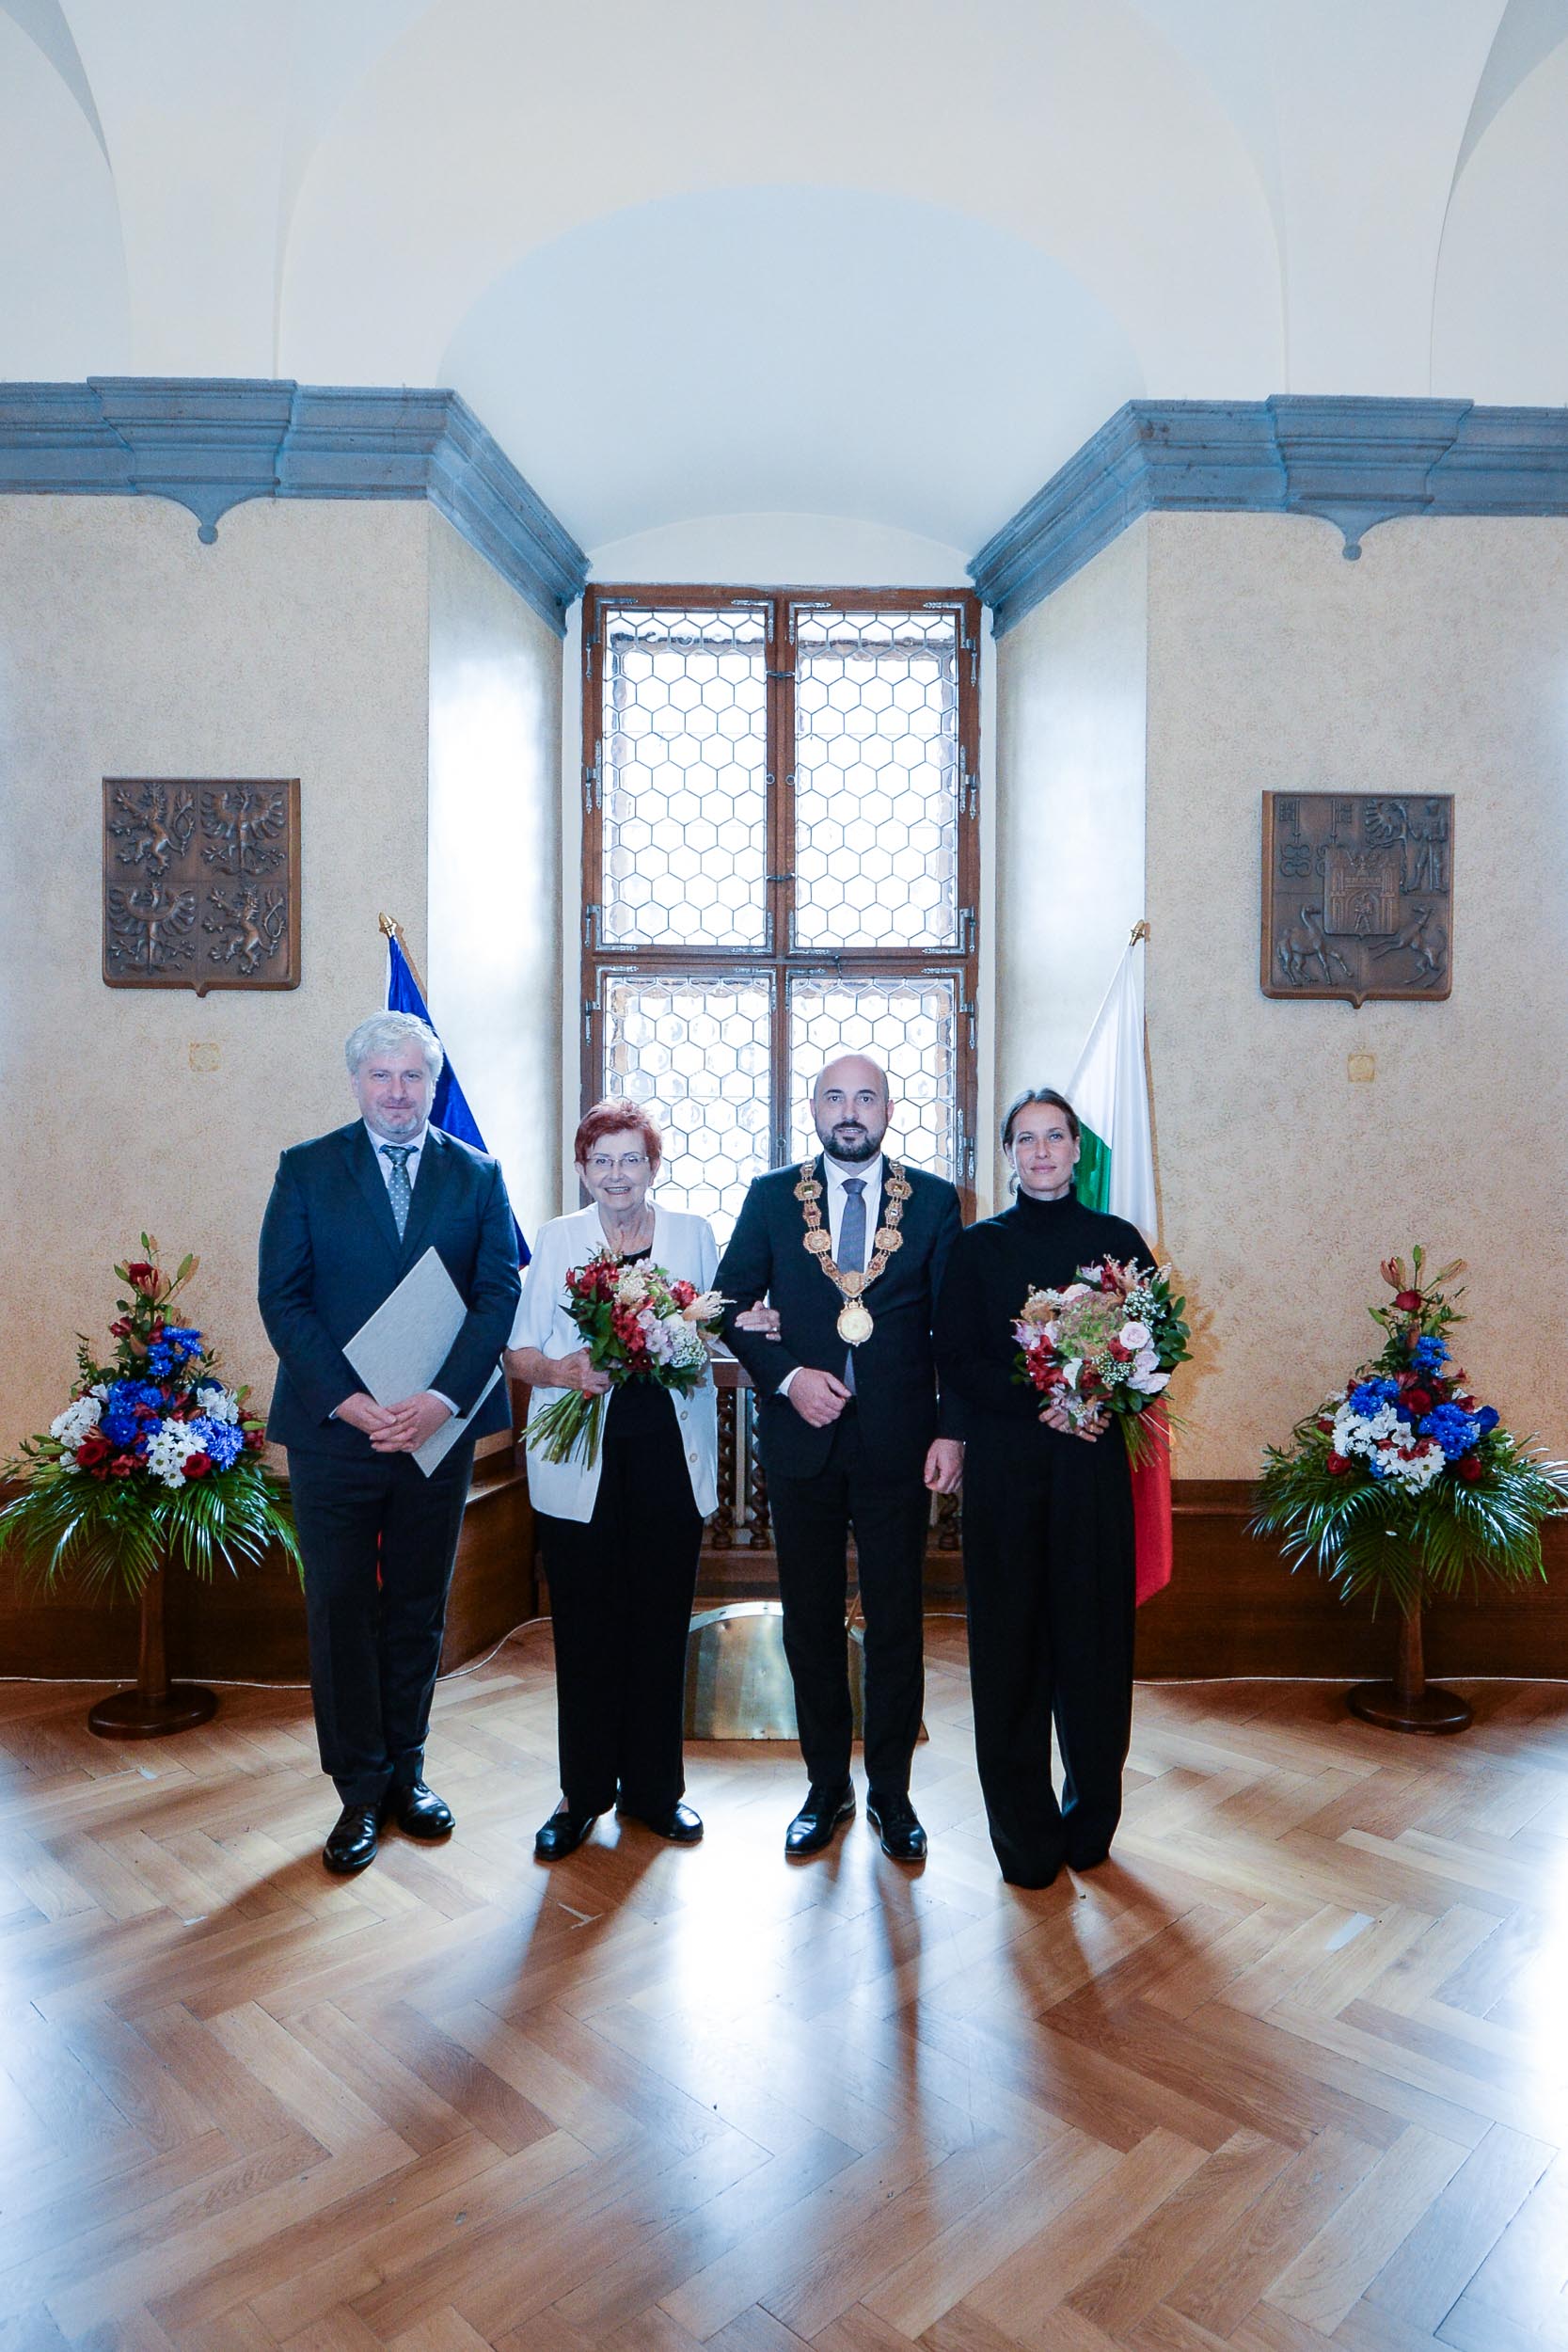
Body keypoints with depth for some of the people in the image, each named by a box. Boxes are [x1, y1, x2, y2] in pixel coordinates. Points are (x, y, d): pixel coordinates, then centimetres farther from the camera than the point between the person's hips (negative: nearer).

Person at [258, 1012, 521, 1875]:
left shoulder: (477, 1175, 5)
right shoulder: (305, 1170, 3)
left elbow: (500, 1292, -3)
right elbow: (281, 1297, -4)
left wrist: (443, 1398, -16)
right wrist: (348, 1401, -16)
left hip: (437, 1427, 1)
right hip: (333, 1428, -1)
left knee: (418, 1609, 13)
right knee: (342, 1610, 7)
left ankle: (404, 1770, 30)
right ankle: (360, 1790, 22)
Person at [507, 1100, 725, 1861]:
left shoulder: (692, 1232, 7)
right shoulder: (557, 1239, 5)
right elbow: (519, 1350, 4)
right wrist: (562, 1370, -17)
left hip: (670, 1455, 1)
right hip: (579, 1462, -1)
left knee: (661, 1621, 8)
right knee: (585, 1627, 6)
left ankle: (654, 1786, 26)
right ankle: (583, 1792, 24)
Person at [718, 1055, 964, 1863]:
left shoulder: (934, 1200, 2)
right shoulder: (771, 1197, 4)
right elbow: (731, 1305, 5)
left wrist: (951, 1429, -6)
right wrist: (786, 1376, -10)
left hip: (900, 1441, -1)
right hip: (803, 1435, 1)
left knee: (896, 1622, 8)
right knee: (811, 1620, 12)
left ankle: (891, 1790, 26)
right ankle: (826, 1787, 29)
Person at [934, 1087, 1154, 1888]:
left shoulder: (1117, 1241, 7)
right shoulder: (977, 1247, 5)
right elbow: (956, 1363, -1)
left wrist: (1102, 1398, -14)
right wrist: (1041, 1402, -14)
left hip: (1094, 1462, 0)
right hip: (1004, 1466, 0)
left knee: (1095, 1639, 4)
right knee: (1011, 1646, 4)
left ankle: (1090, 1822, 23)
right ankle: (1025, 1839, 17)